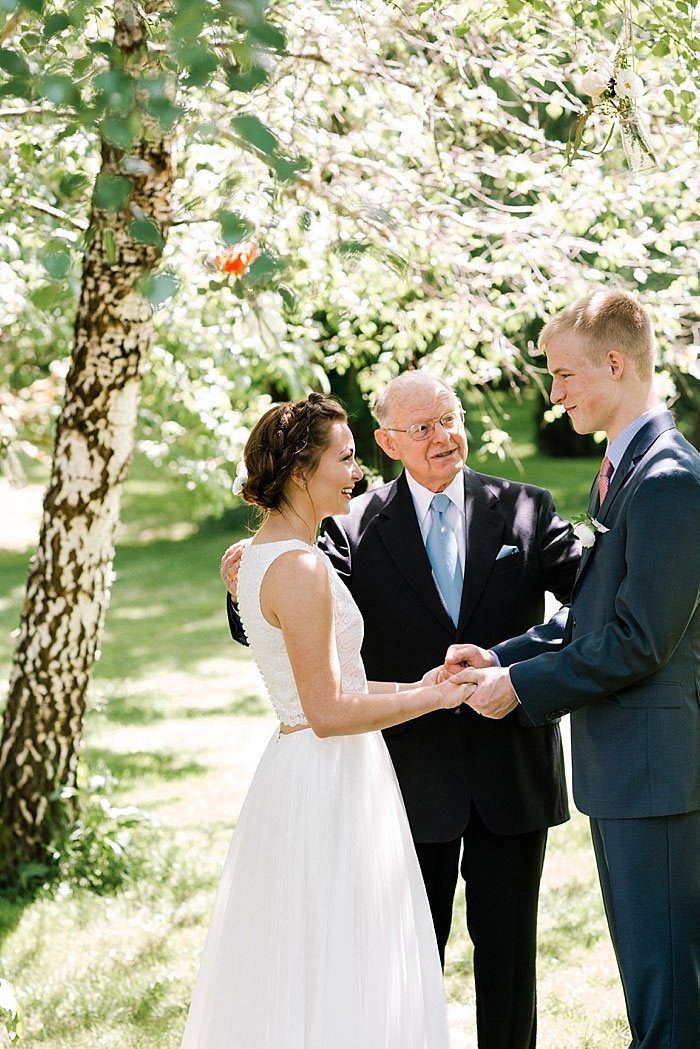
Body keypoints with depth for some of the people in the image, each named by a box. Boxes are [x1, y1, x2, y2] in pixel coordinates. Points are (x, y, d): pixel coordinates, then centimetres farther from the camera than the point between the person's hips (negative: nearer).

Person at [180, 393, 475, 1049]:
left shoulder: (262, 554, 11)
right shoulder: (301, 568, -19)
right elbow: (328, 712, -21)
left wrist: (411, 687, 11)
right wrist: (431, 698, -12)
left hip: (298, 771, 10)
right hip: (330, 783, -10)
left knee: (292, 972, 17)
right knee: (336, 982, -2)